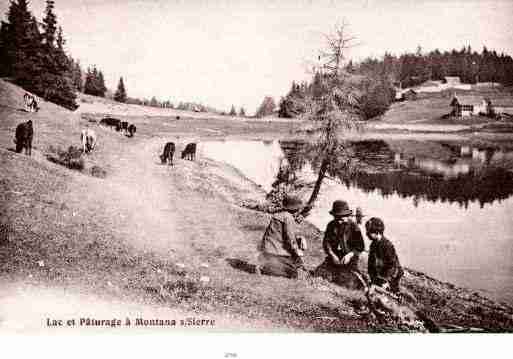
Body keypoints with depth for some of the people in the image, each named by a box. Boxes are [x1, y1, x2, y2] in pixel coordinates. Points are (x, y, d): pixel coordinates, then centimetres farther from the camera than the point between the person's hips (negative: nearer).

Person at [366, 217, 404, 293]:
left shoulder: (387, 245, -22)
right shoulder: (373, 245, 2)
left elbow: (392, 265, -21)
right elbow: (371, 263, 7)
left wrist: (386, 281, -21)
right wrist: (372, 279, 4)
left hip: (392, 278, -7)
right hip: (379, 276, 7)